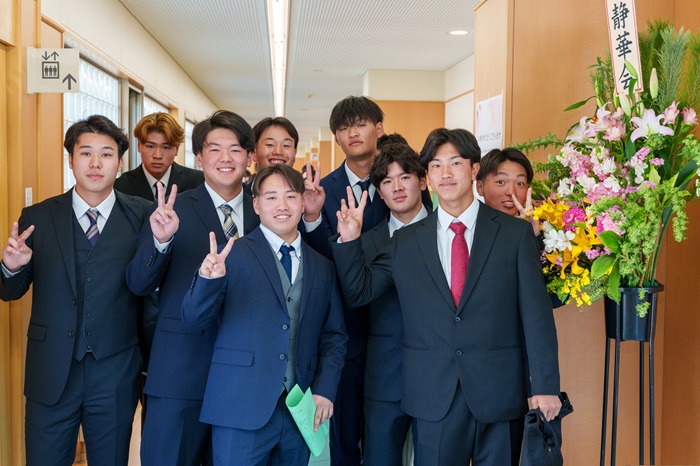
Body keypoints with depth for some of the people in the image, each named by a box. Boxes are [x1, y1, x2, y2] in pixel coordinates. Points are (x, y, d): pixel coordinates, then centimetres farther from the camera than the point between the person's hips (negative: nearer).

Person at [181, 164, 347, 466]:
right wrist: (208, 280, -24)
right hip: (242, 410, -4)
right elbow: (195, 321, -5)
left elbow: (334, 336, 13)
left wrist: (325, 390, 0)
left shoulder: (322, 268, 11)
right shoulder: (233, 255, -2)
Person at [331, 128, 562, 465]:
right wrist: (349, 241, -8)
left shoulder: (515, 233, 0)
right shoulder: (406, 241, 6)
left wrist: (545, 386, -5)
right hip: (433, 398, 1)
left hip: (500, 395, -1)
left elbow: (536, 314, -2)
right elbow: (359, 292, 8)